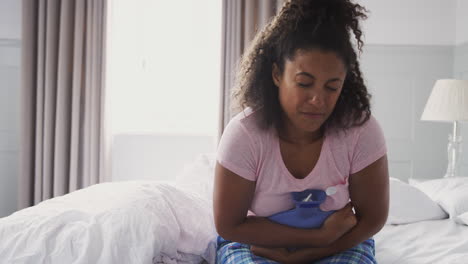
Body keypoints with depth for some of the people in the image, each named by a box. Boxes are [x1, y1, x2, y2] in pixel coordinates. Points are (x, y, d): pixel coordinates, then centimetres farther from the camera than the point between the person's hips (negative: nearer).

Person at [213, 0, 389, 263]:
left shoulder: (362, 130, -21)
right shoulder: (243, 133, -24)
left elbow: (372, 218, -10)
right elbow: (229, 224, -15)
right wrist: (320, 235, -21)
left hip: (340, 242, 1)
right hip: (258, 240, -1)